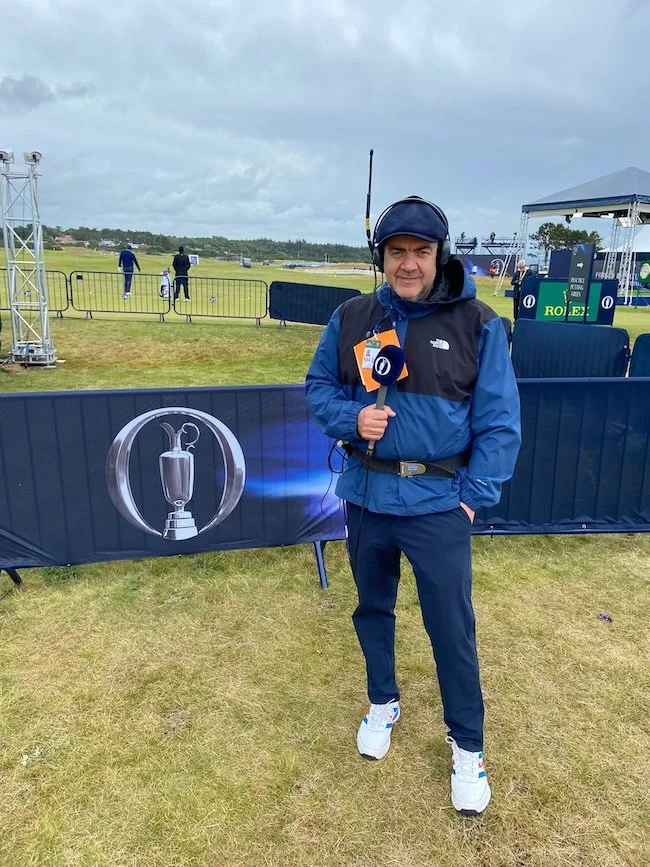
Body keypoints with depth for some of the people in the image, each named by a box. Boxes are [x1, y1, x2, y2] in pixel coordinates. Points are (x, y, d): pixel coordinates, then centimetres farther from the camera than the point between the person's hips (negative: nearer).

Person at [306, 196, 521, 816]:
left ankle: (467, 745, 30)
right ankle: (382, 703, 46)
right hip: (365, 496, 3)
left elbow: (499, 421, -7)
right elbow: (319, 385, 7)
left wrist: (474, 496, -11)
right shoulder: (352, 318, -1)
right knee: (372, 608, 20)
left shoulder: (477, 324, -8)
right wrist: (351, 417, -14)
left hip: (437, 503, -3)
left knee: (451, 627, 6)